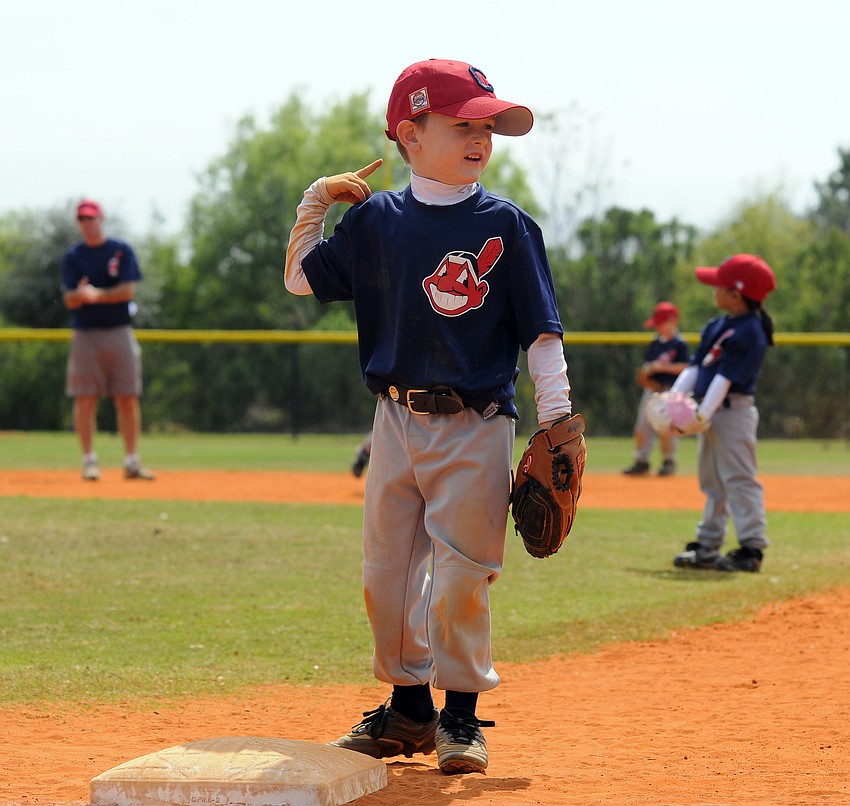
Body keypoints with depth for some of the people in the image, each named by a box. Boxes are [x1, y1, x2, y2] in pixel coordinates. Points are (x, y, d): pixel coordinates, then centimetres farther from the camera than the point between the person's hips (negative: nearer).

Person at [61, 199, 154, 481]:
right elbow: (69, 300, -3)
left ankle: (132, 461, 4)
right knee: (85, 400, -3)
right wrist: (79, 294, -26)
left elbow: (129, 291, -7)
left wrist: (97, 294, -21)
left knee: (128, 399, -1)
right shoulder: (73, 256, 5)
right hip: (85, 335, 0)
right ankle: (89, 461, 4)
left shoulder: (122, 251, 4)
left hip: (119, 332, 0)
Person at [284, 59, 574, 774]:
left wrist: (556, 420, -8)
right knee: (386, 573, 8)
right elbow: (301, 279, 13)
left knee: (461, 577, -4)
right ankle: (408, 707, 24)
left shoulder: (506, 225, -2)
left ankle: (461, 713, 11)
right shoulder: (376, 219, 4)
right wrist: (316, 203, 1)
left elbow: (540, 329, -2)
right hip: (397, 421, 3)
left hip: (476, 427, -3)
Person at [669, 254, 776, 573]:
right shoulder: (716, 326, 12)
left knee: (739, 480, -9)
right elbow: (695, 367, 12)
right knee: (713, 483, 16)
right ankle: (708, 546, 23)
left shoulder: (750, 332, -16)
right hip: (710, 415, 10)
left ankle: (752, 549, -7)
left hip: (733, 412, -10)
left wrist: (703, 414, -25)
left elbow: (726, 378, -21)